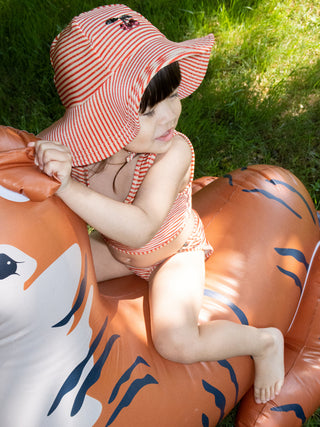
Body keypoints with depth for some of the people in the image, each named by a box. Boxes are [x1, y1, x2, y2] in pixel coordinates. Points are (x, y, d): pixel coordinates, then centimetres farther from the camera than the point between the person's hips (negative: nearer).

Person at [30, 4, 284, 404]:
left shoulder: (174, 151, -38)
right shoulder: (68, 143, -28)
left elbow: (140, 229, -48)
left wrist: (69, 188, -57)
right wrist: (43, 169, -40)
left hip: (173, 251, -4)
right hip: (115, 247, 5)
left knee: (177, 343, -24)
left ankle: (265, 340, 4)